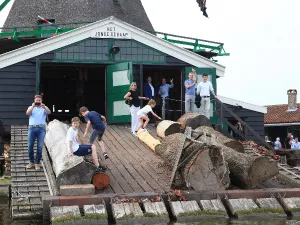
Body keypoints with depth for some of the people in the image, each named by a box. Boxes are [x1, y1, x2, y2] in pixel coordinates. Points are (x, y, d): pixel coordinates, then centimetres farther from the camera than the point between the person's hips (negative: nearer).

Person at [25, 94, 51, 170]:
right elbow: (27, 113, -4)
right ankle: (31, 162, 12)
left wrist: (44, 107, -25)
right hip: (32, 128, 1)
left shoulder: (44, 108, 13)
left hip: (41, 128, -1)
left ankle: (37, 163, 3)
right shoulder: (31, 107, 16)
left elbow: (49, 112, -8)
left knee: (40, 147, -3)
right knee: (30, 146, -1)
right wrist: (33, 106, -18)